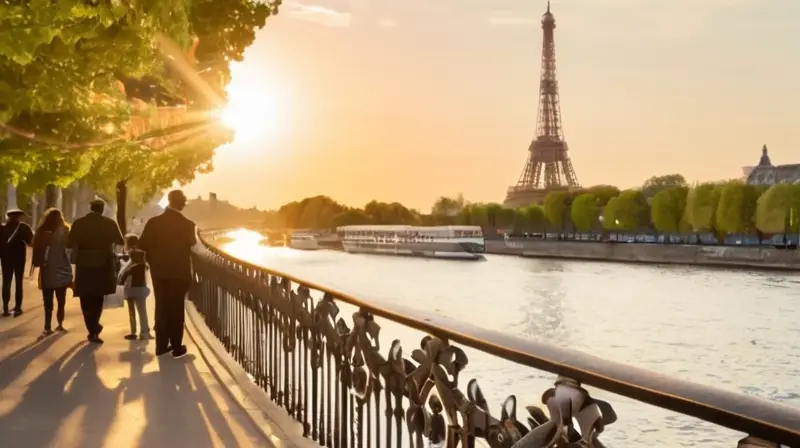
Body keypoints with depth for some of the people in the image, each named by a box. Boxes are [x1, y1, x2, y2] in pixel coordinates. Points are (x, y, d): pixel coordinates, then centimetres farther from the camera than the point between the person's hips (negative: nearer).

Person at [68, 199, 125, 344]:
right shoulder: (109, 223, -3)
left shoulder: (79, 223, -2)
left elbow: (69, 244, -2)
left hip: (84, 265, 0)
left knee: (86, 300, 8)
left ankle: (93, 329, -2)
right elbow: (121, 241, 4)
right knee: (97, 298, 15)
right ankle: (94, 329, 6)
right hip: (103, 265, 1)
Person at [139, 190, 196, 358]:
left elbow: (143, 245, -6)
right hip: (179, 272, -2)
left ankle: (162, 345, 14)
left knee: (161, 307, 13)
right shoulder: (187, 224, -12)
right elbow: (192, 244, 3)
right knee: (176, 308, 6)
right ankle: (176, 346, 7)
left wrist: (153, 259, 10)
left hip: (159, 271, 2)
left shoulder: (154, 222, -7)